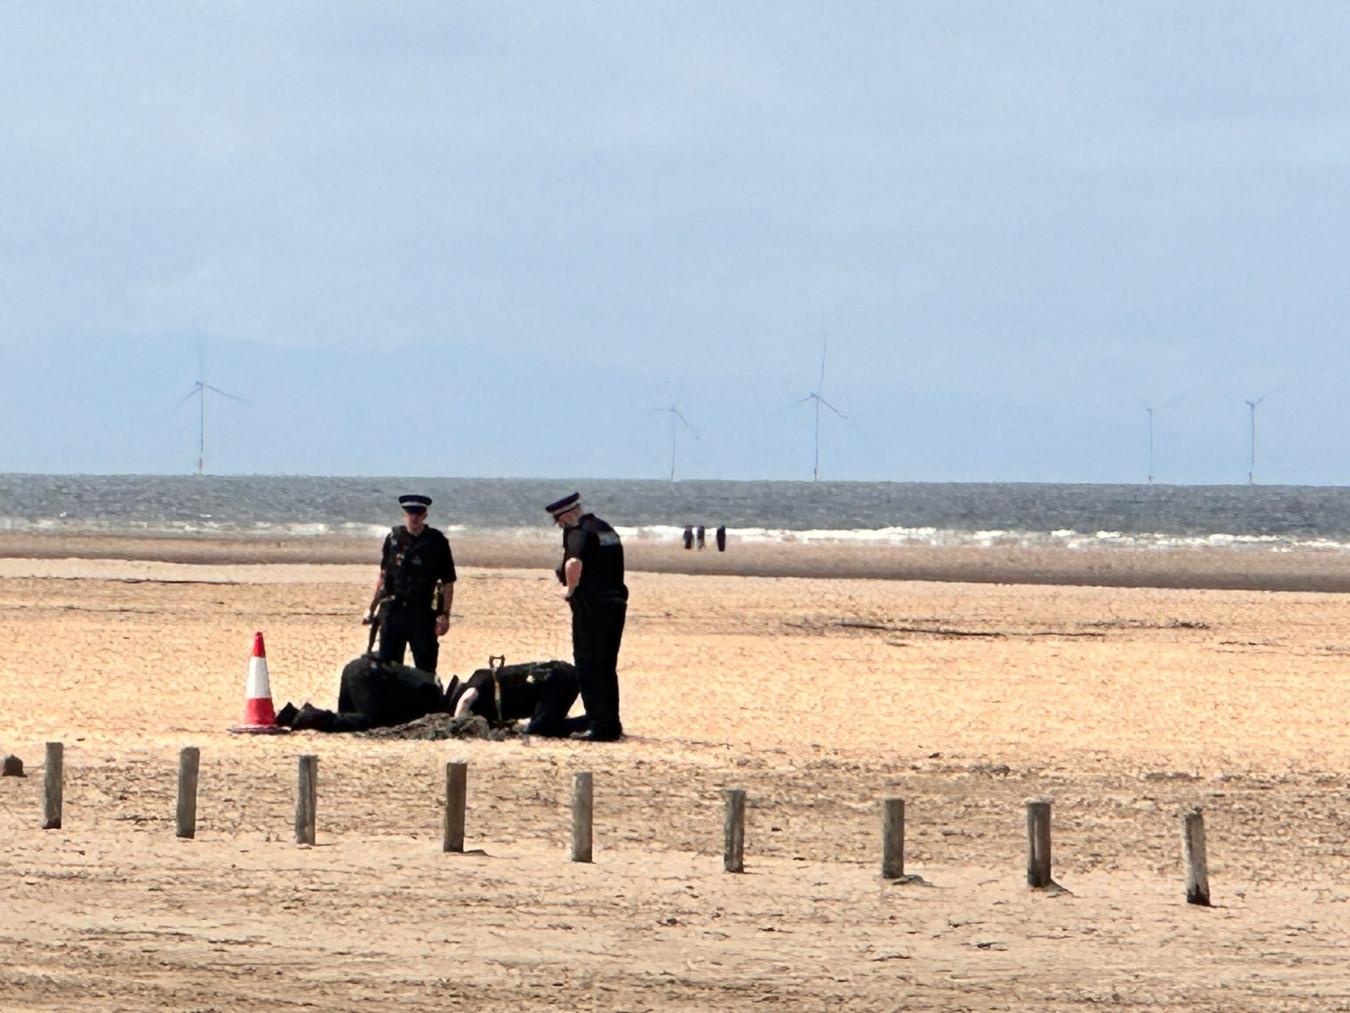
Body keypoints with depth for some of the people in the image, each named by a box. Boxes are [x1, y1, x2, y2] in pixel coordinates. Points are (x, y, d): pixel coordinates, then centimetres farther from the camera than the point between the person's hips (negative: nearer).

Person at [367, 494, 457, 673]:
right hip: (393, 612, 3)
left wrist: (445, 615, -9)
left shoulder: (437, 542, -3)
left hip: (423, 614, -3)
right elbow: (384, 576, 14)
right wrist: (373, 608, 13)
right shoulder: (393, 539, 5)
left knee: (425, 667, 2)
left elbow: (448, 583, -2)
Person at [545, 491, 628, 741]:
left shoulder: (578, 532, -10)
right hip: (616, 604, 8)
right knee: (607, 669, 16)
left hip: (590, 607, -8)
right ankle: (612, 724, 18)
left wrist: (570, 589, -13)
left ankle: (600, 726, -7)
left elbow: (574, 563, -29)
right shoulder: (606, 530, 18)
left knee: (588, 668, -3)